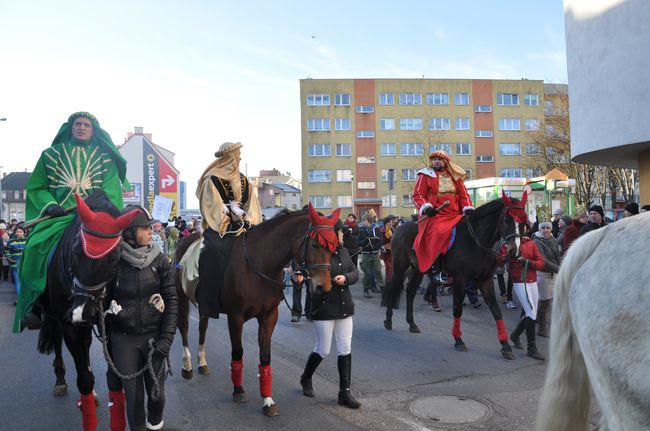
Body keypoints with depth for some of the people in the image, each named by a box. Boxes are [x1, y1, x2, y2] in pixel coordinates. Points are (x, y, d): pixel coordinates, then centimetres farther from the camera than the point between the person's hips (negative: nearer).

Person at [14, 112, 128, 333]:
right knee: (36, 246, -23)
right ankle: (36, 305, -14)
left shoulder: (105, 159, 13)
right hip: (58, 215, 1)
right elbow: (36, 187, 13)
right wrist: (49, 205, -7)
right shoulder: (52, 155, 15)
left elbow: (111, 192, 4)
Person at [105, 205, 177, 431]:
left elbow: (172, 300, -4)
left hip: (154, 335, 1)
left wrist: (166, 338, -11)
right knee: (133, 394, 6)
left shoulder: (159, 260, -5)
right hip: (123, 338, -1)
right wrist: (107, 340, 6)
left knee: (156, 391, 9)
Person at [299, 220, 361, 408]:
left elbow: (355, 272, 8)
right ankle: (306, 379, 33)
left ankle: (344, 392, 15)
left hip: (344, 306, 7)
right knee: (323, 350, 4)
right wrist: (300, 277, -43)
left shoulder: (343, 251, 8)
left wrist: (346, 277, -14)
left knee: (345, 349, 6)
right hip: (324, 307, -6)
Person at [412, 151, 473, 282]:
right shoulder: (425, 175, 7)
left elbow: (463, 194, 18)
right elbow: (418, 195, 0)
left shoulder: (455, 176, 19)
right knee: (439, 233, -32)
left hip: (455, 215, 5)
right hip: (434, 215, -5)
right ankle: (438, 271, -25)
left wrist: (468, 208, -1)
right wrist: (426, 207, -18)